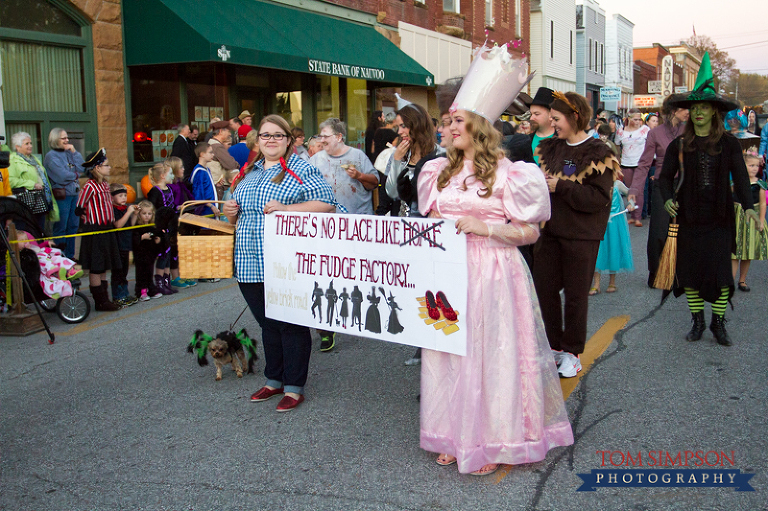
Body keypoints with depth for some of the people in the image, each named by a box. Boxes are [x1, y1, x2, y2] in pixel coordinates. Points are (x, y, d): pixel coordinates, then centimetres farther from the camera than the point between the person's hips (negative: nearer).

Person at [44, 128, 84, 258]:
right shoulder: (51, 156, -7)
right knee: (61, 228, -2)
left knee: (73, 226, 11)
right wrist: (75, 175, 0)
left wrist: (74, 152, -1)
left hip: (74, 193, 7)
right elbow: (62, 176, -16)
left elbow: (81, 168, 4)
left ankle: (70, 255, 21)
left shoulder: (69, 153, 14)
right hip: (61, 195, -7)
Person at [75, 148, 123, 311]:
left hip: (106, 230, 9)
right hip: (95, 231, -9)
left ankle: (104, 299, 20)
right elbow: (79, 210, -12)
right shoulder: (90, 186, -15)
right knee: (96, 268, -1)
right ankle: (100, 302, 5)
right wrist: (94, 215, 0)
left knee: (103, 267, 13)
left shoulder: (104, 185, 12)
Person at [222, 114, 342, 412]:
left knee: (291, 325, 1)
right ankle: (274, 380, 29)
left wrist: (286, 209, -20)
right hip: (250, 264, 6)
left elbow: (327, 204, -12)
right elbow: (239, 217, 28)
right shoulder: (249, 173, 18)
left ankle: (294, 387, 12)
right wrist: (232, 212, 4)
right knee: (268, 325, 16)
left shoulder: (301, 170, -2)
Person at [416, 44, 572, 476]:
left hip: (492, 273, -5)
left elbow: (529, 232, -7)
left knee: (490, 352, 0)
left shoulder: (507, 173, -6)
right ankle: (454, 436, 23)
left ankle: (491, 441, 14)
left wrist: (482, 228, -18)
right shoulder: (441, 171, 12)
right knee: (451, 351, 9)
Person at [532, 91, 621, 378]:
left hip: (580, 235, -6)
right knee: (544, 288, 7)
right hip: (550, 230, 6)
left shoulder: (597, 154, -9)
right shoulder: (551, 148, 10)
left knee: (575, 293, 4)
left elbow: (599, 199, -17)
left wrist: (560, 186, -20)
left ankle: (572, 352, 19)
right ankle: (554, 346, 23)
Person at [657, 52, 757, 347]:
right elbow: (666, 176, 5)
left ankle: (718, 323, 13)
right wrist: (668, 199, -15)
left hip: (719, 217, -1)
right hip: (689, 217, 1)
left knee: (720, 271, -2)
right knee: (690, 270, 4)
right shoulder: (679, 145, 3)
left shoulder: (729, 143, 1)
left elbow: (740, 177, -4)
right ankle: (697, 321, 20)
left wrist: (748, 206, -20)